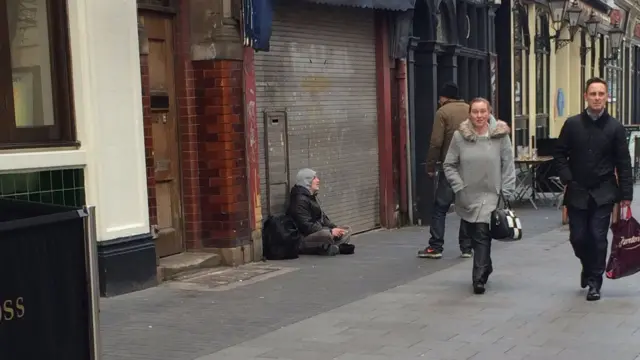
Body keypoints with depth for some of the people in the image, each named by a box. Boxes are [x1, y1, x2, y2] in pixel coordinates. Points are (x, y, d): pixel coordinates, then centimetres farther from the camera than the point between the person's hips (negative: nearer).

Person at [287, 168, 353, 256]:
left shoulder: (312, 197, 17)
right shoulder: (300, 200, -15)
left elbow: (322, 217, 20)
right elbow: (306, 226, -23)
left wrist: (335, 228, 2)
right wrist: (330, 231, -23)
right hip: (303, 238, -11)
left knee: (347, 230, 5)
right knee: (327, 235, -40)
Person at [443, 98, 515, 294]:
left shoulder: (500, 135, -6)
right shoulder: (459, 136, -3)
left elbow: (508, 167, -2)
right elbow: (449, 165, 3)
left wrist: (506, 193, -6)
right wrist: (459, 188, -6)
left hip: (490, 196, -2)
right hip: (466, 197, 3)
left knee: (482, 236, -10)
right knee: (473, 236, 13)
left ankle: (479, 278, -5)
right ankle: (485, 267, 36)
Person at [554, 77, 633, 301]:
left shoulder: (615, 128, -2)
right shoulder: (572, 124, 0)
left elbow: (623, 163, -1)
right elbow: (560, 153, 6)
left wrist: (626, 194, -4)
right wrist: (567, 178, -6)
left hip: (603, 193, -1)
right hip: (577, 192, 1)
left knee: (598, 238, -3)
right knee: (578, 237, 5)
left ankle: (594, 281, 11)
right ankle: (589, 267, 34)